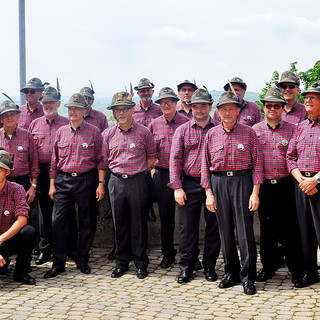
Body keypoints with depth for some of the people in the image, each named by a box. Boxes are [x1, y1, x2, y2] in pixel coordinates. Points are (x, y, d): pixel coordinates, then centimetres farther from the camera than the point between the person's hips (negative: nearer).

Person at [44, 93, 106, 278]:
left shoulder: (94, 132, 0)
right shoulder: (61, 132, 10)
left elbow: (101, 160, -1)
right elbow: (55, 160, 13)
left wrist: (101, 183, -7)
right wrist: (52, 184, 9)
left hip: (87, 181, -2)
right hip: (63, 181, 3)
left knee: (87, 223, 5)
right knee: (59, 222, -1)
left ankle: (82, 259, 20)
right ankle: (59, 263, 7)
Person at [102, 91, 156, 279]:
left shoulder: (144, 133, -1)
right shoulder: (107, 134, 6)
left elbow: (152, 158, 7)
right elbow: (104, 160, 13)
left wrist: (139, 171, 4)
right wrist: (118, 172, 7)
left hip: (138, 181, -2)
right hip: (116, 181, 3)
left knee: (139, 223, 2)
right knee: (119, 223, 8)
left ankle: (141, 263, 13)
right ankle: (121, 262, 19)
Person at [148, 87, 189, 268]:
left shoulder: (186, 123, -2)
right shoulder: (154, 125, 8)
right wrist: (152, 169, 5)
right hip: (161, 175, 3)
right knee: (165, 216, 9)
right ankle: (168, 253, 22)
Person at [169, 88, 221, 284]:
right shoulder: (182, 130, 6)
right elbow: (175, 159, 2)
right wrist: (177, 187, -6)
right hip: (189, 184, 0)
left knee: (214, 227, 6)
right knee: (187, 227, 4)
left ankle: (210, 266, 20)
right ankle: (186, 267, 16)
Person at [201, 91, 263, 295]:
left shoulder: (249, 133, 1)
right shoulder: (212, 134, 8)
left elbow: (257, 163, -1)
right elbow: (206, 165, 8)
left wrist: (255, 192, -8)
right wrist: (209, 193, 2)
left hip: (242, 181, -3)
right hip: (218, 183, 3)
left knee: (245, 229, -5)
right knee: (225, 230, 8)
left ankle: (248, 277, 4)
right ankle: (231, 273, 20)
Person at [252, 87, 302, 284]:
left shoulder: (292, 129, 5)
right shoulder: (255, 130, 7)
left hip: (286, 185, -1)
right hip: (264, 185, 1)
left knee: (290, 226, 1)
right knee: (267, 227, 9)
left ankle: (296, 268, 12)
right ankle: (268, 266, 21)